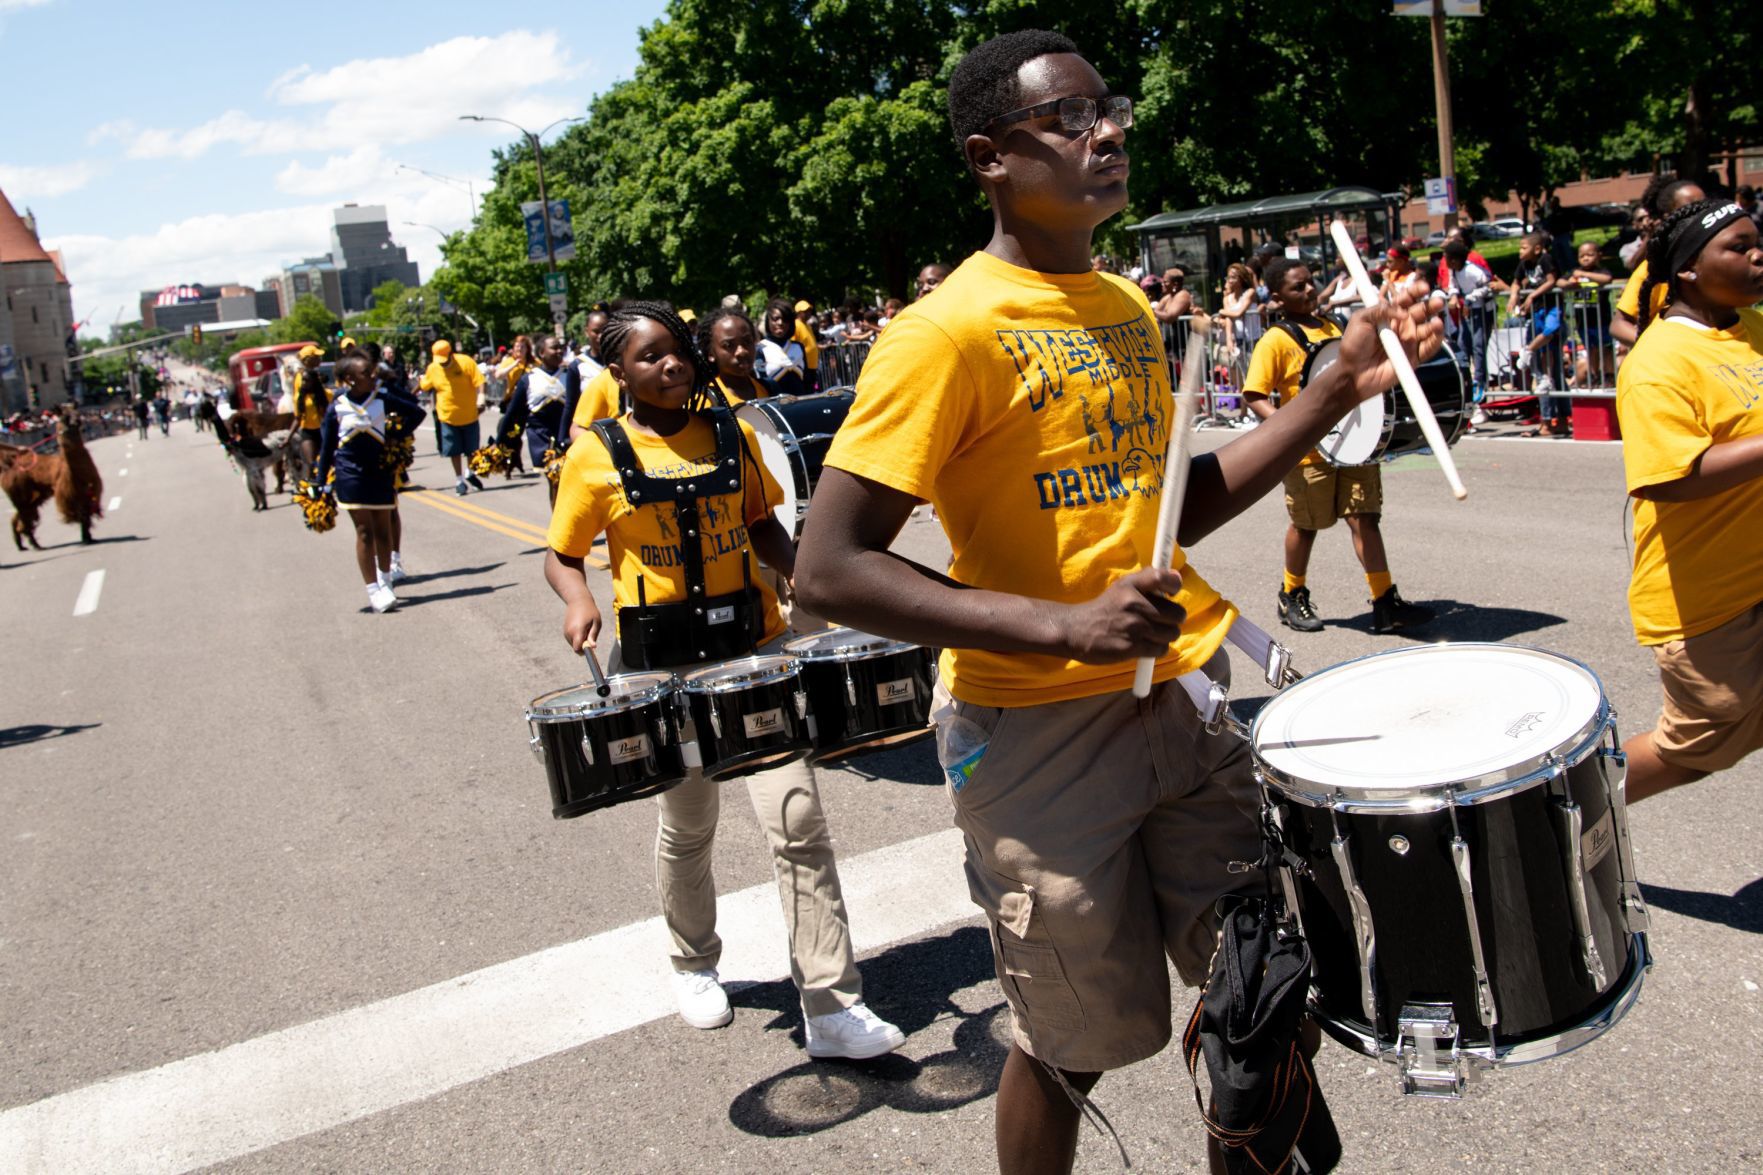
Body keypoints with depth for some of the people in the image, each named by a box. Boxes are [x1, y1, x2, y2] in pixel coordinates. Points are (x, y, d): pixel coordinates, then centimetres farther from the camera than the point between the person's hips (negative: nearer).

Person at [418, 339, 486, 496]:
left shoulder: (466, 362, -12)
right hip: (447, 416, 1)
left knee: (472, 449, 10)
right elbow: (424, 386, 14)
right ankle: (459, 480, 19)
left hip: (469, 415, -1)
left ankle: (470, 473, 34)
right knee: (454, 451, 5)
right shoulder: (432, 368, -3)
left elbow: (479, 382, -12)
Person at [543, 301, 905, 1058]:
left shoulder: (732, 435, 3)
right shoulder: (597, 456, -4)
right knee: (687, 829, 15)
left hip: (756, 649, 1)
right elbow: (562, 555, 5)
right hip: (662, 667, -1)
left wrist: (799, 570, -4)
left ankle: (831, 1005, 0)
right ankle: (695, 966, 41)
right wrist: (577, 602, -16)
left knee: (797, 819, -8)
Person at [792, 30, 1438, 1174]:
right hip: (1042, 726, -7)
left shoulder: (1129, 305, 10)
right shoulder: (949, 331, -14)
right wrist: (1063, 625, -26)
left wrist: (1339, 388, 7)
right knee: (1076, 1044, 9)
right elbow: (830, 571, -19)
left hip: (1196, 687, 7)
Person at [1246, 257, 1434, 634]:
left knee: (1365, 518, 1)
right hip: (1310, 450, -5)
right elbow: (1254, 396, -15)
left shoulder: (1330, 328, 12)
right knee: (1306, 525, 9)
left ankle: (1386, 603, 3)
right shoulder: (1275, 341, -10)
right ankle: (1292, 597, 29)